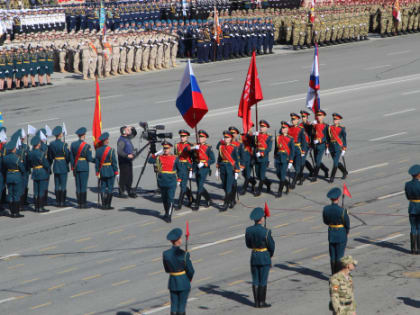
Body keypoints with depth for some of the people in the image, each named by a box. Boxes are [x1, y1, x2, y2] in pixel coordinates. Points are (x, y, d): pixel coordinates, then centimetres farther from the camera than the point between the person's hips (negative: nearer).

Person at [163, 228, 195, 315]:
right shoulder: (184, 254, -19)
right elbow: (190, 271, -11)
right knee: (181, 308, 4)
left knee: (174, 306, 12)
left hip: (172, 282, 4)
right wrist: (189, 279, 9)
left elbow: (167, 270, 6)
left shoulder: (165, 254, -7)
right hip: (184, 282, -4)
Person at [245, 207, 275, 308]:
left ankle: (256, 302, 15)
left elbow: (248, 245, 6)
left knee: (255, 280, 12)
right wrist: (270, 254, 9)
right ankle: (262, 302, 7)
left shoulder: (248, 230, -6)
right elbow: (271, 246, -11)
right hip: (265, 257, -4)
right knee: (263, 281, 4)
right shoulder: (266, 232, -20)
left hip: (254, 257, 4)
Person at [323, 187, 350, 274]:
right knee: (339, 257, 5)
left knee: (332, 256, 14)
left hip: (331, 234, 4)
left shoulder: (326, 209, -9)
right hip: (341, 235, -4)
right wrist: (347, 231, 10)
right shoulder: (342, 210, -22)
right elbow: (347, 224, -10)